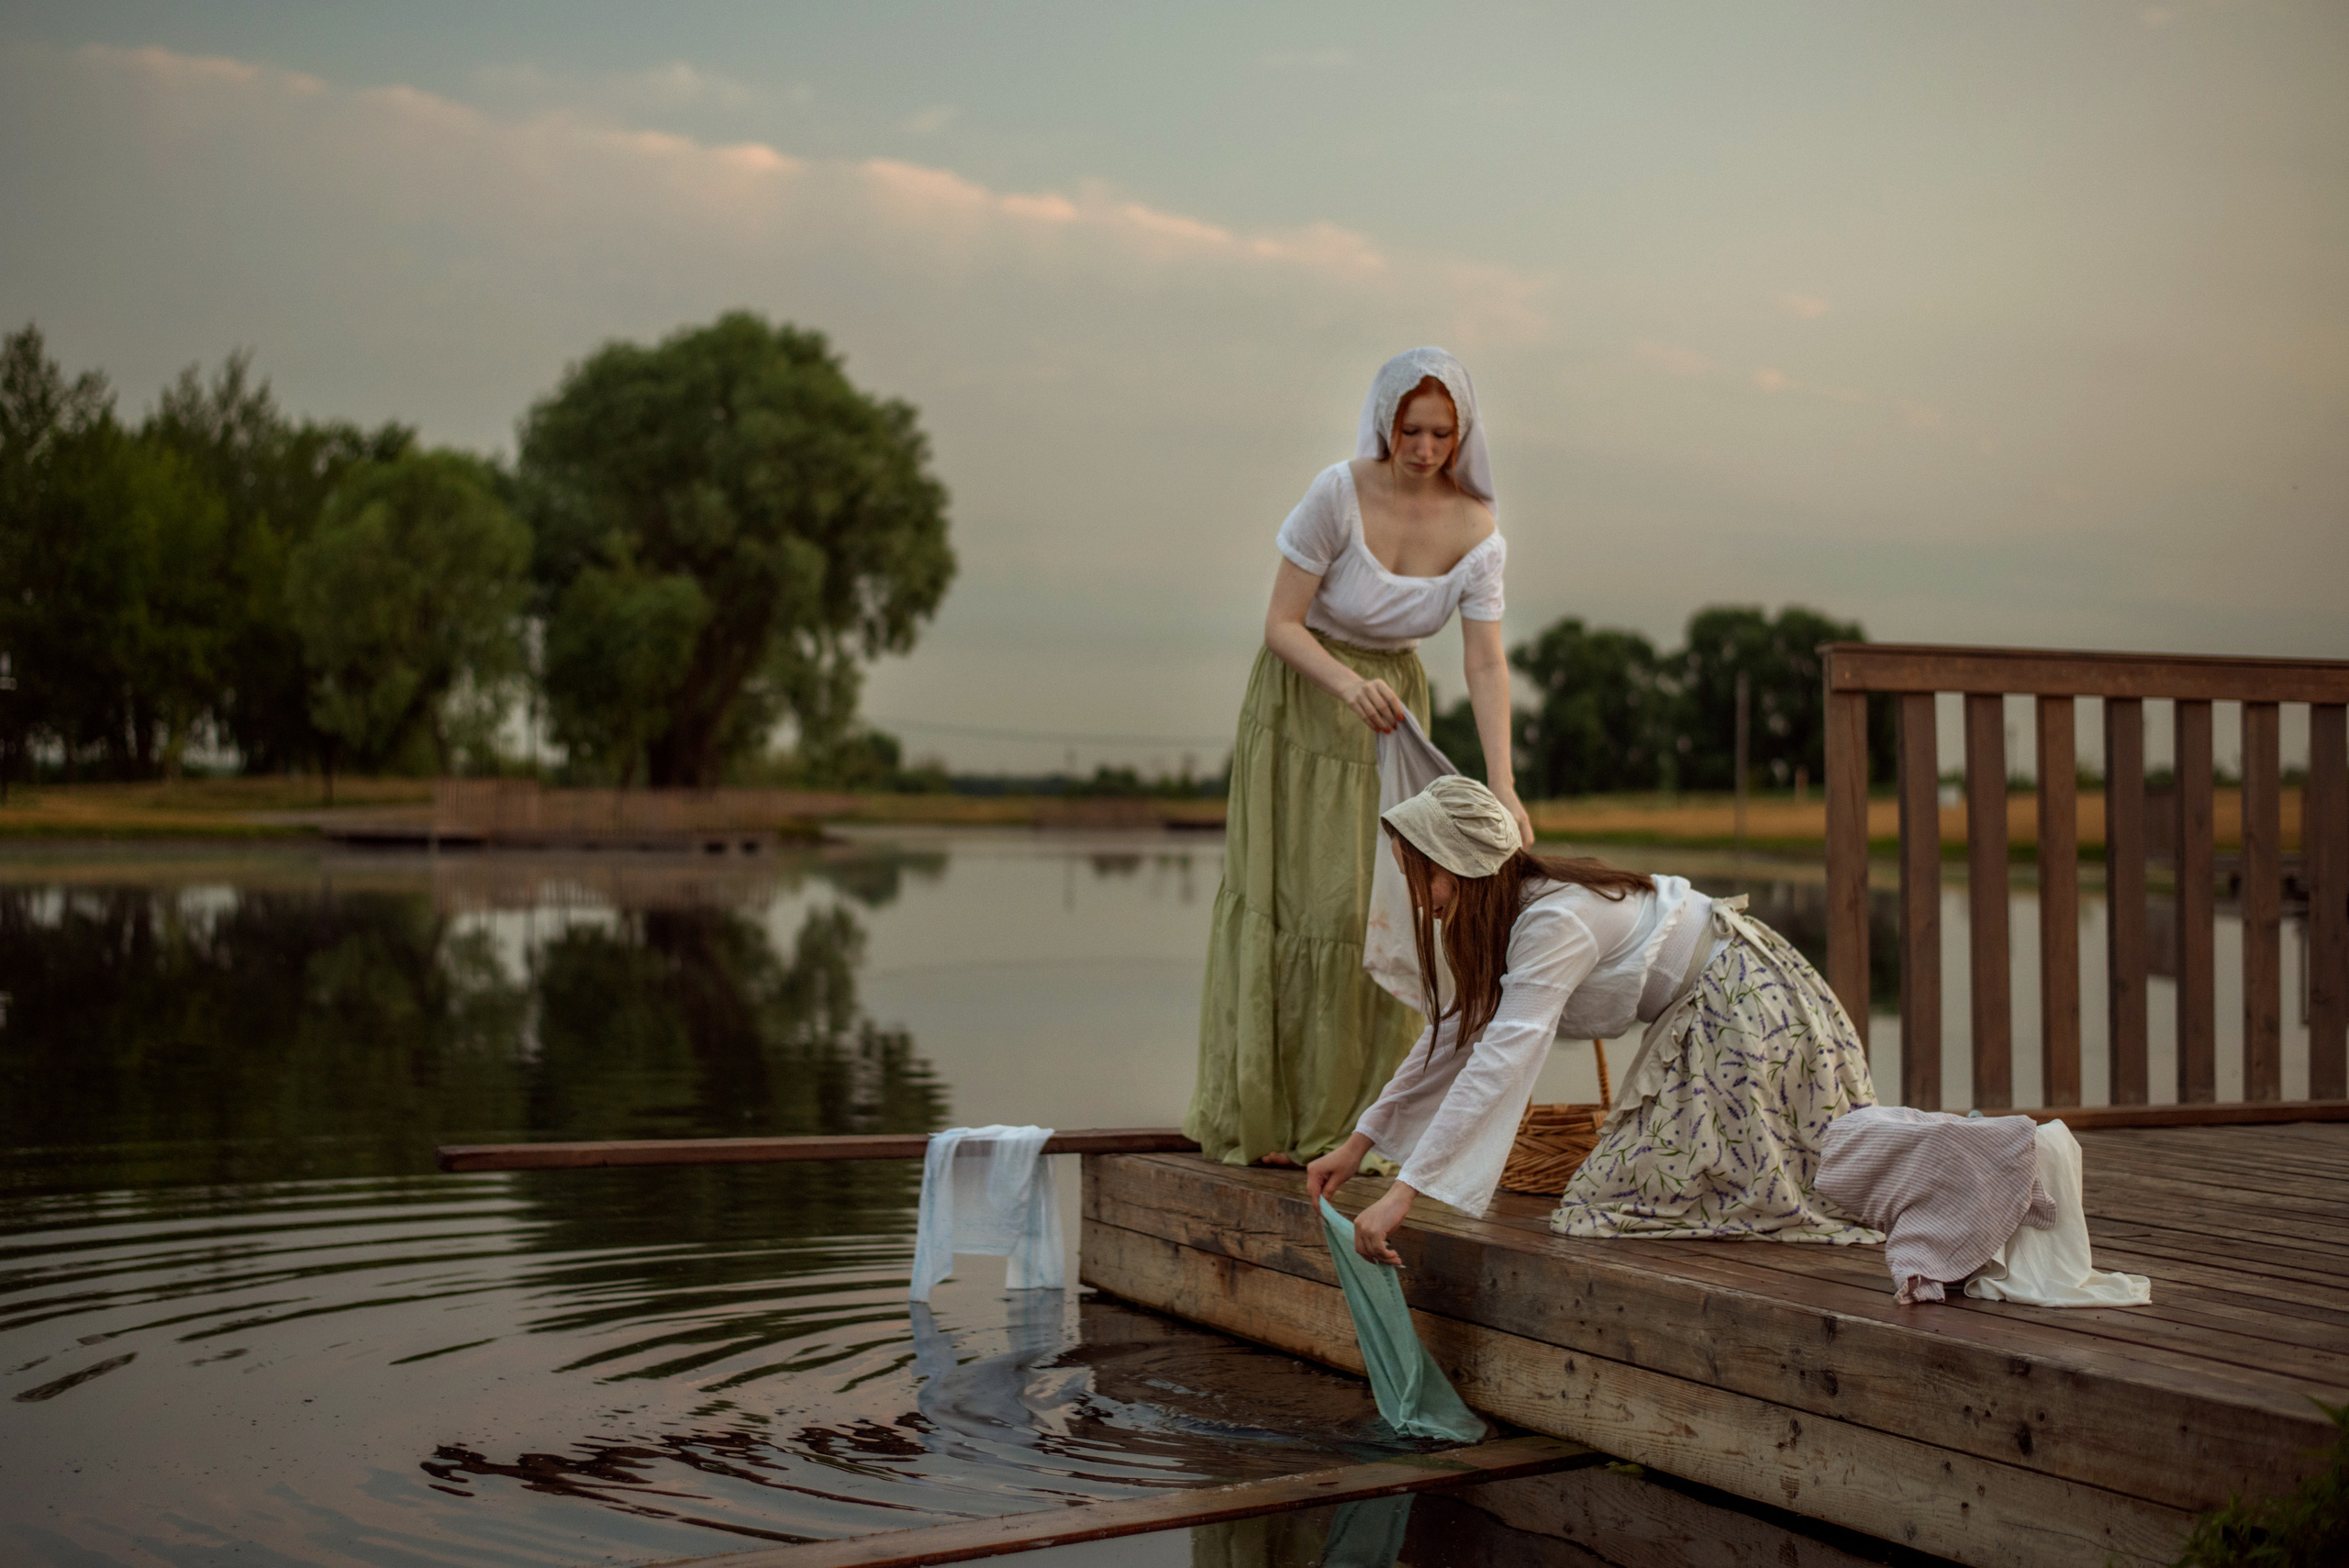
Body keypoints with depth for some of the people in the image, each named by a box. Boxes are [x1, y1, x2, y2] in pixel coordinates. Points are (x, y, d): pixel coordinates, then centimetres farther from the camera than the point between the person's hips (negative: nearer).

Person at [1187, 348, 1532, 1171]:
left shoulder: (1476, 531, -12)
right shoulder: (1339, 494, -21)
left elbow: (1486, 666, -16)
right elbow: (1281, 623, -18)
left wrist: (1502, 787, -27)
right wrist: (1349, 684, -35)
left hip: (1393, 703, 3)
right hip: (1300, 700, -3)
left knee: (1382, 902, 0)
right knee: (1286, 896, -4)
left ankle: (1353, 1119, 10)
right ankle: (1259, 1115, 5)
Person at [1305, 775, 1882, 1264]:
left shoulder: (1554, 923, -28)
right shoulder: (1499, 916, 1)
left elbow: (1499, 1064, -36)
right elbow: (1456, 1033, 9)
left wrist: (1402, 1193, -40)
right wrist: (1358, 1143, 7)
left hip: (1746, 1001, -10)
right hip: (1702, 1017, 10)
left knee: (1628, 1193, -11)